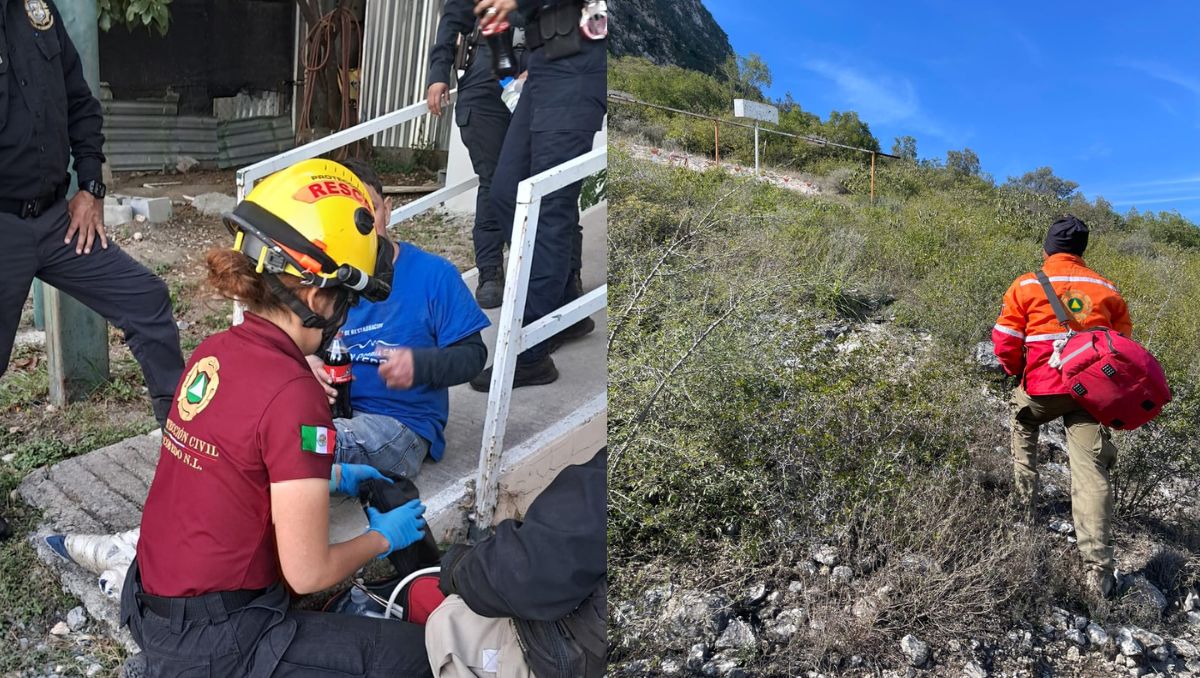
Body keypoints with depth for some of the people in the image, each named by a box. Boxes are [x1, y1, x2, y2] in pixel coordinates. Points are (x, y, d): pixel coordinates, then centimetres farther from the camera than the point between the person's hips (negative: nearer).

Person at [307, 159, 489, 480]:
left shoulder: (434, 275, -4)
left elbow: (472, 352, -4)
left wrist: (419, 365, -23)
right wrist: (306, 364, -16)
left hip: (405, 425, -4)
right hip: (329, 404, 4)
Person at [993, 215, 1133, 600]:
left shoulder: (1027, 286, 2)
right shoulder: (1106, 289, 13)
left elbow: (1005, 342, -1)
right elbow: (1125, 342, 13)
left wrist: (1017, 371, 18)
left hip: (1043, 389, -2)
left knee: (1023, 420, 33)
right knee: (1091, 474, -2)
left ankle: (1025, 499, 32)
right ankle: (1099, 573, -7)